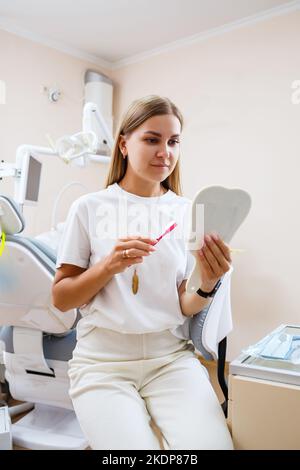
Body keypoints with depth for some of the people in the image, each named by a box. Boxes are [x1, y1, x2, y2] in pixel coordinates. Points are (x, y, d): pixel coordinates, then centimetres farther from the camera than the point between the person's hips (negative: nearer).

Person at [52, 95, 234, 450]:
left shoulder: (187, 212, 3)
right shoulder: (90, 208, -2)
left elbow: (186, 308, 3)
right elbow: (60, 299, 0)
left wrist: (206, 286, -20)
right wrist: (110, 264, -17)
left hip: (171, 357, 2)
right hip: (103, 359, -1)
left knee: (212, 443, -20)